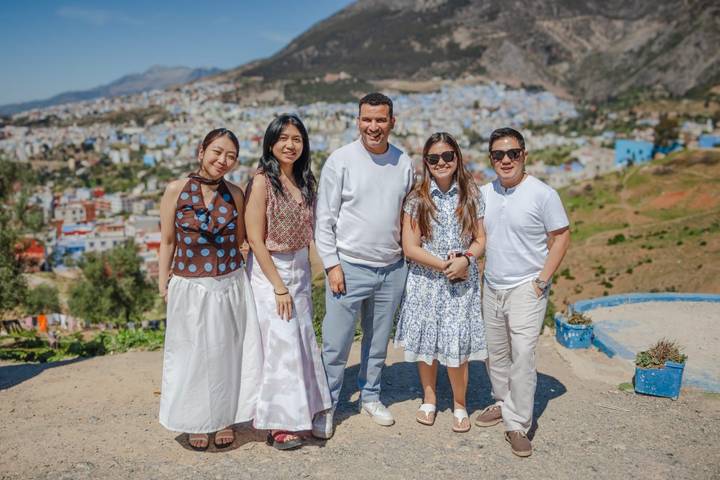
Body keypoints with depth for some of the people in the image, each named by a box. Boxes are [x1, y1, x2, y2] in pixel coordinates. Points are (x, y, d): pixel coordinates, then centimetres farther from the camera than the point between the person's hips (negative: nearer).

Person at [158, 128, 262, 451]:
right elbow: (167, 241, 2)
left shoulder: (235, 194, 1)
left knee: (227, 354, 11)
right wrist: (164, 285, 3)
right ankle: (196, 423, 30)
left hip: (231, 286, 2)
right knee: (193, 356, 11)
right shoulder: (176, 190, -5)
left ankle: (225, 419, 31)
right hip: (190, 288, -2)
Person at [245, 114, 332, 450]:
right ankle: (278, 425, 14)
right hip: (269, 271, -6)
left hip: (300, 269, 6)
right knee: (280, 346, -1)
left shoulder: (304, 181, 8)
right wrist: (279, 287, -15)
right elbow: (255, 240, -15)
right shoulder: (262, 182, -13)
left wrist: (304, 277, 8)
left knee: (303, 342, 11)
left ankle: (300, 412, 28)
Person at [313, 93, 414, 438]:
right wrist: (332, 264, -11)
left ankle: (370, 396, 36)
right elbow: (324, 219, -6)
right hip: (350, 267, -4)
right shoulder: (340, 160, -7)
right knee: (336, 345, 1)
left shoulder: (404, 163, 5)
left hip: (392, 268, 4)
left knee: (379, 342, 17)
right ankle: (326, 406, 19)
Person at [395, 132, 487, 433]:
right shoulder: (417, 199, -3)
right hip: (425, 281, 0)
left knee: (457, 346, 0)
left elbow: (481, 239, 4)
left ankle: (459, 404, 22)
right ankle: (429, 399, 31)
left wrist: (465, 259, -15)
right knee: (426, 342, 10)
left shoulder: (471, 195, 1)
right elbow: (410, 247, -7)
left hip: (462, 283, 0)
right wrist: (444, 265, -14)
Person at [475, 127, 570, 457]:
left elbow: (561, 236, -8)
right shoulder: (484, 193, 6)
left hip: (526, 290, -6)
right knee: (496, 354, 16)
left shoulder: (542, 194, -11)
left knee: (522, 358, -10)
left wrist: (541, 281, -13)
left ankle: (517, 425, 1)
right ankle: (503, 403, 35)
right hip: (491, 288, 6)